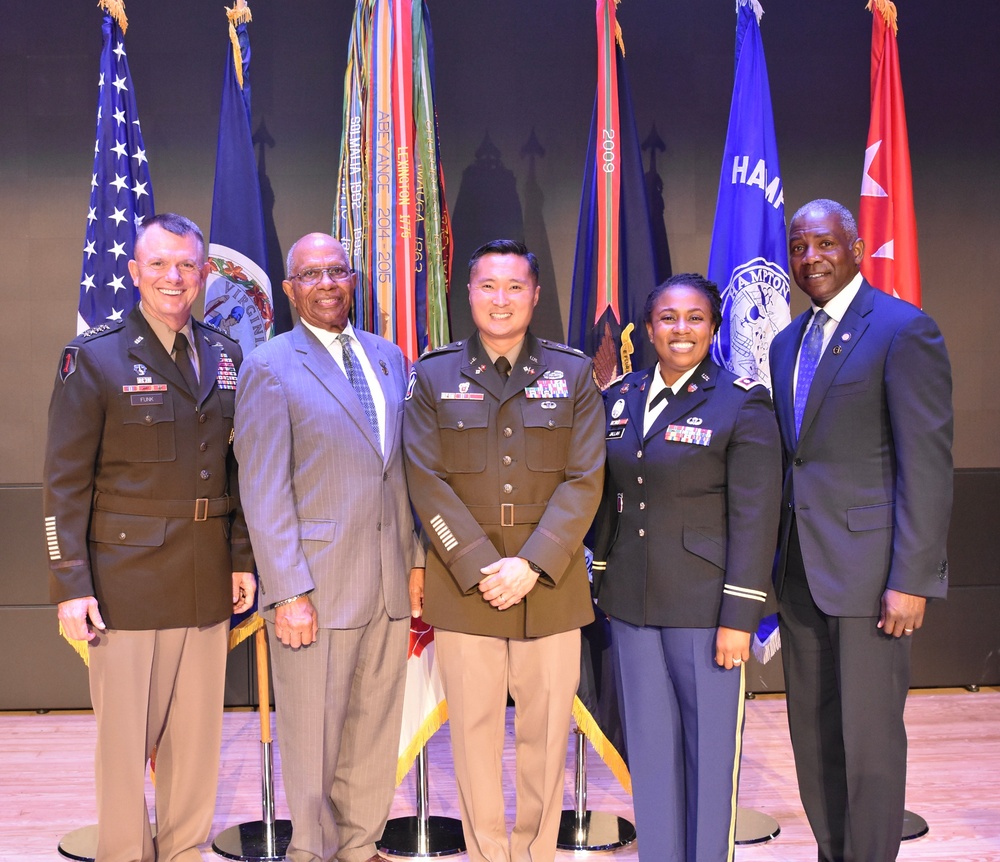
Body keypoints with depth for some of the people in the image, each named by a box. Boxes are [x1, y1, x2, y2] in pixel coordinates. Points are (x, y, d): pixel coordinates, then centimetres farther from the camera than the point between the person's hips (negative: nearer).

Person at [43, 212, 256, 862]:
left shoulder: (226, 357, 9)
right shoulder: (95, 357, -5)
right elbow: (65, 482, -7)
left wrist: (243, 559, 9)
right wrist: (71, 584, -12)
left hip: (207, 582, 4)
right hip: (127, 581, -4)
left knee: (197, 735, 12)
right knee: (126, 738, 5)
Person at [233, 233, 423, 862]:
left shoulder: (388, 357, 13)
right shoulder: (271, 368, -4)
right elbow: (264, 493, -9)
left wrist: (417, 559, 11)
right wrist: (289, 593, -15)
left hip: (391, 583, 5)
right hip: (319, 586, -5)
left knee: (376, 732, 13)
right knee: (314, 736, 6)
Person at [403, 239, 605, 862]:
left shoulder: (573, 373, 6)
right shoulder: (434, 376, 5)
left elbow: (584, 479, -2)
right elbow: (427, 481, -2)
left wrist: (531, 564, -12)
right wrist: (481, 567, -12)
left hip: (551, 586, 1)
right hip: (463, 586, 0)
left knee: (546, 734, 7)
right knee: (474, 734, 5)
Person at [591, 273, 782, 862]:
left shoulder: (742, 403, -7)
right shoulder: (620, 398, 9)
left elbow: (755, 518, -11)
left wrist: (739, 616, -14)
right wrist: (601, 581, 10)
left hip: (704, 606, -5)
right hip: (632, 602, 5)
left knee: (710, 747, 4)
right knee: (649, 745, 13)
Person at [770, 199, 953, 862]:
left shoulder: (903, 329, -8)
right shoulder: (788, 343, 16)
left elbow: (927, 464, -13)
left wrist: (912, 579, -18)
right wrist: (778, 561, 11)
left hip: (868, 567, -7)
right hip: (800, 570, 7)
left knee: (870, 737, 0)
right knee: (812, 733, 14)